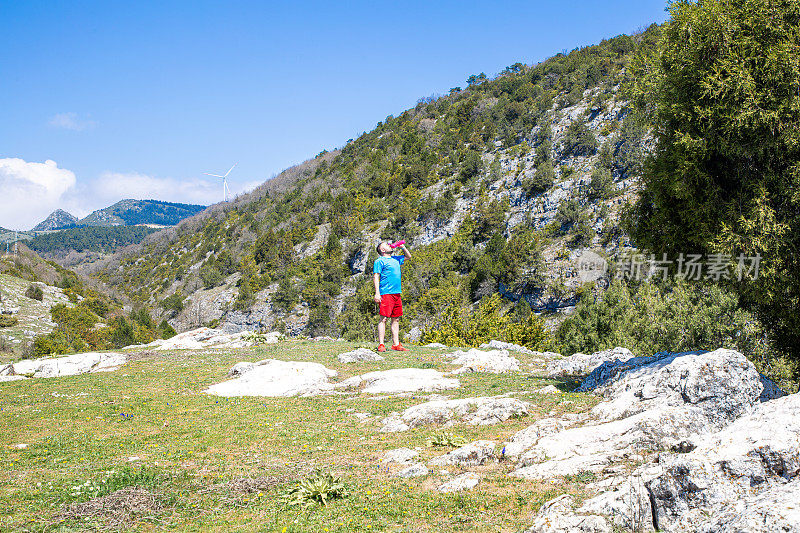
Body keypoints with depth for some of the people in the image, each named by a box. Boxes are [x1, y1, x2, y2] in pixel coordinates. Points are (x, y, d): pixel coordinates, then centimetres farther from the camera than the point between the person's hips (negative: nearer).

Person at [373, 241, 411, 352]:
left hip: (397, 294, 7)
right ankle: (381, 344, -9)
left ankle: (396, 344, 10)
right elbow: (375, 277, -8)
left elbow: (408, 256, 37)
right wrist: (377, 293, -17)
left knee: (396, 319, 7)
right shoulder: (380, 261, -1)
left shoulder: (395, 259, 21)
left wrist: (403, 247, 20)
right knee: (383, 318, -9)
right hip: (386, 293, -7)